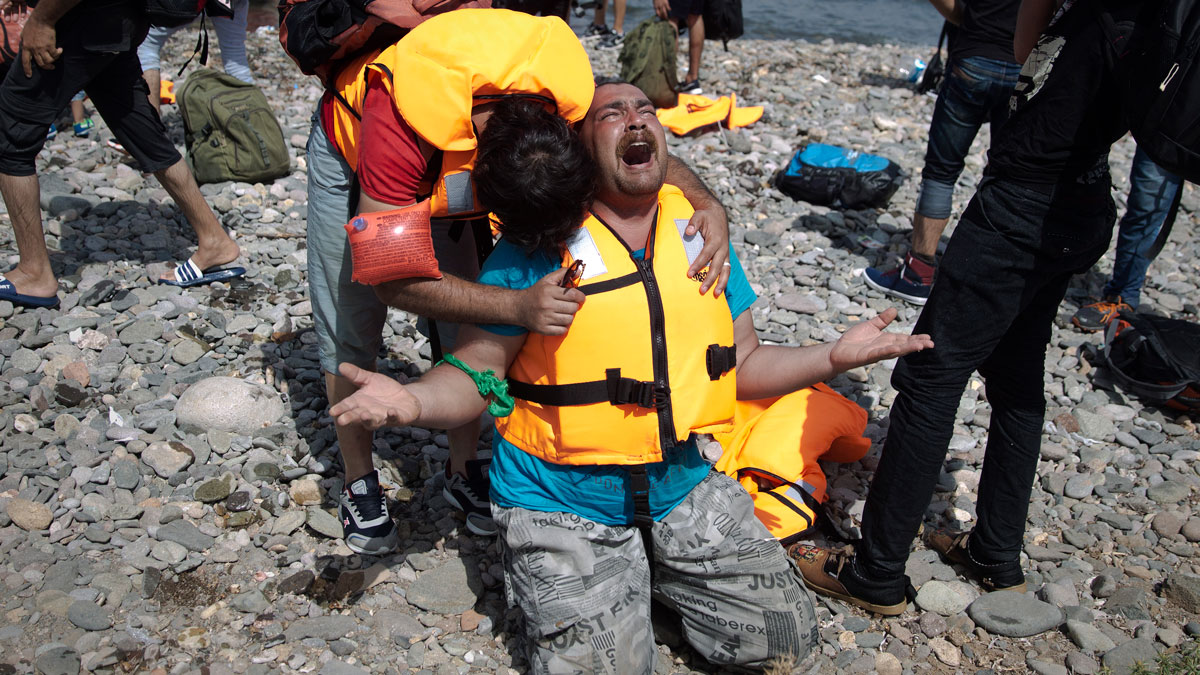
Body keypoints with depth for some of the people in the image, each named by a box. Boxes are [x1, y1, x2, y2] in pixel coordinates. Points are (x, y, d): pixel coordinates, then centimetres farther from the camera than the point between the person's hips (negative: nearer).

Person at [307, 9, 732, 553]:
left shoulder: (564, 104, -34)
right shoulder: (406, 115, -47)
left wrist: (707, 204, -42)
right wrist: (518, 306, -57)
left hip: (447, 174, 4)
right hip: (350, 154, -3)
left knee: (471, 328, -2)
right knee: (349, 331, -2)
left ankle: (463, 471, 18)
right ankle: (359, 484, 18)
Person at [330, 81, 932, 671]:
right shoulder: (533, 252, -13)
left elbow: (741, 368, 8)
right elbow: (476, 373, -12)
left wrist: (834, 356, -4)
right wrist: (411, 400, -33)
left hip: (680, 489, 5)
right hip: (564, 510, -4)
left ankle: (648, 572, 22)